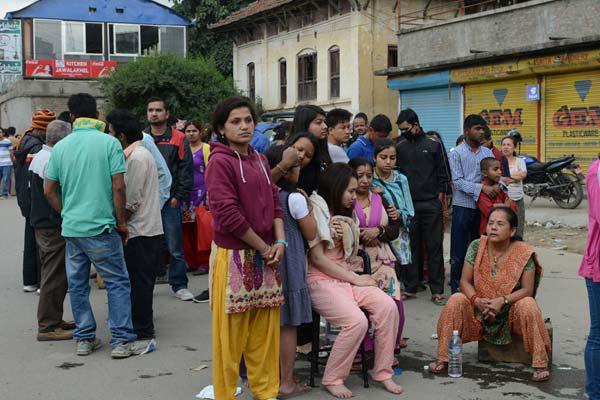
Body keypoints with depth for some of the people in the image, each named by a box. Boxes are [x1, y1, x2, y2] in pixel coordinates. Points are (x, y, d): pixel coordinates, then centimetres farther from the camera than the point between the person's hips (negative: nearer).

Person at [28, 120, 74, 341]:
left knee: (51, 274, 17)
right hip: (53, 226, -10)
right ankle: (48, 327, 1)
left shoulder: (38, 157, 12)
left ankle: (54, 320, 26)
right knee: (55, 276, -4)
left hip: (40, 222, 10)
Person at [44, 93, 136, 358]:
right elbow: (118, 186, -11)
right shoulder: (109, 142, -7)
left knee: (77, 284, 13)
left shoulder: (61, 147, 5)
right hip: (101, 227, -4)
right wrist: (121, 222, -2)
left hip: (71, 227, 4)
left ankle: (85, 338, 20)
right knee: (117, 281, 4)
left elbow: (49, 190, 9)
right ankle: (121, 340, 1)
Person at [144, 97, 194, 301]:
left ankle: (179, 285, 13)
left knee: (175, 247, 2)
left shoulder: (178, 139, 2)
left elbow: (187, 170, -1)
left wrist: (178, 196, -7)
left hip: (170, 202, -2)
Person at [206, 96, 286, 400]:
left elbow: (273, 202, 13)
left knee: (265, 328, 11)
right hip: (233, 256, -7)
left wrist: (280, 242, -3)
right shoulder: (220, 161, -11)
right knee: (231, 330, 0)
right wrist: (263, 247, -11)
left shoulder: (259, 160, 13)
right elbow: (228, 214, -18)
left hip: (266, 255, 7)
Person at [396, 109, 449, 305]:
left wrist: (440, 194, 0)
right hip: (408, 204, 2)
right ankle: (410, 287, 16)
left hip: (431, 204, -1)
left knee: (434, 247, 1)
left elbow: (443, 172, 7)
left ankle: (437, 290, 6)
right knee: (411, 246, 7)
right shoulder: (399, 146, 7)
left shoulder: (433, 144, 3)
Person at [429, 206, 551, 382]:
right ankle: (443, 359, -13)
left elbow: (527, 290, -14)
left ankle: (540, 364, -20)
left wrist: (503, 300, -29)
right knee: (456, 300, -22)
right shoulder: (476, 247, -6)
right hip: (479, 311, 2)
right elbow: (465, 281, -6)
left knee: (528, 305, -31)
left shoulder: (523, 252, -12)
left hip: (511, 313, -2)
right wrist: (477, 300, -26)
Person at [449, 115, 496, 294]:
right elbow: (458, 181, -11)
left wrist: (498, 186, -16)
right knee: (458, 250, 0)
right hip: (463, 206, -4)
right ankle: (456, 287, 8)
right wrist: (482, 187, -19)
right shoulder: (456, 153, -3)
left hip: (482, 206, 4)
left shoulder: (487, 152, 9)